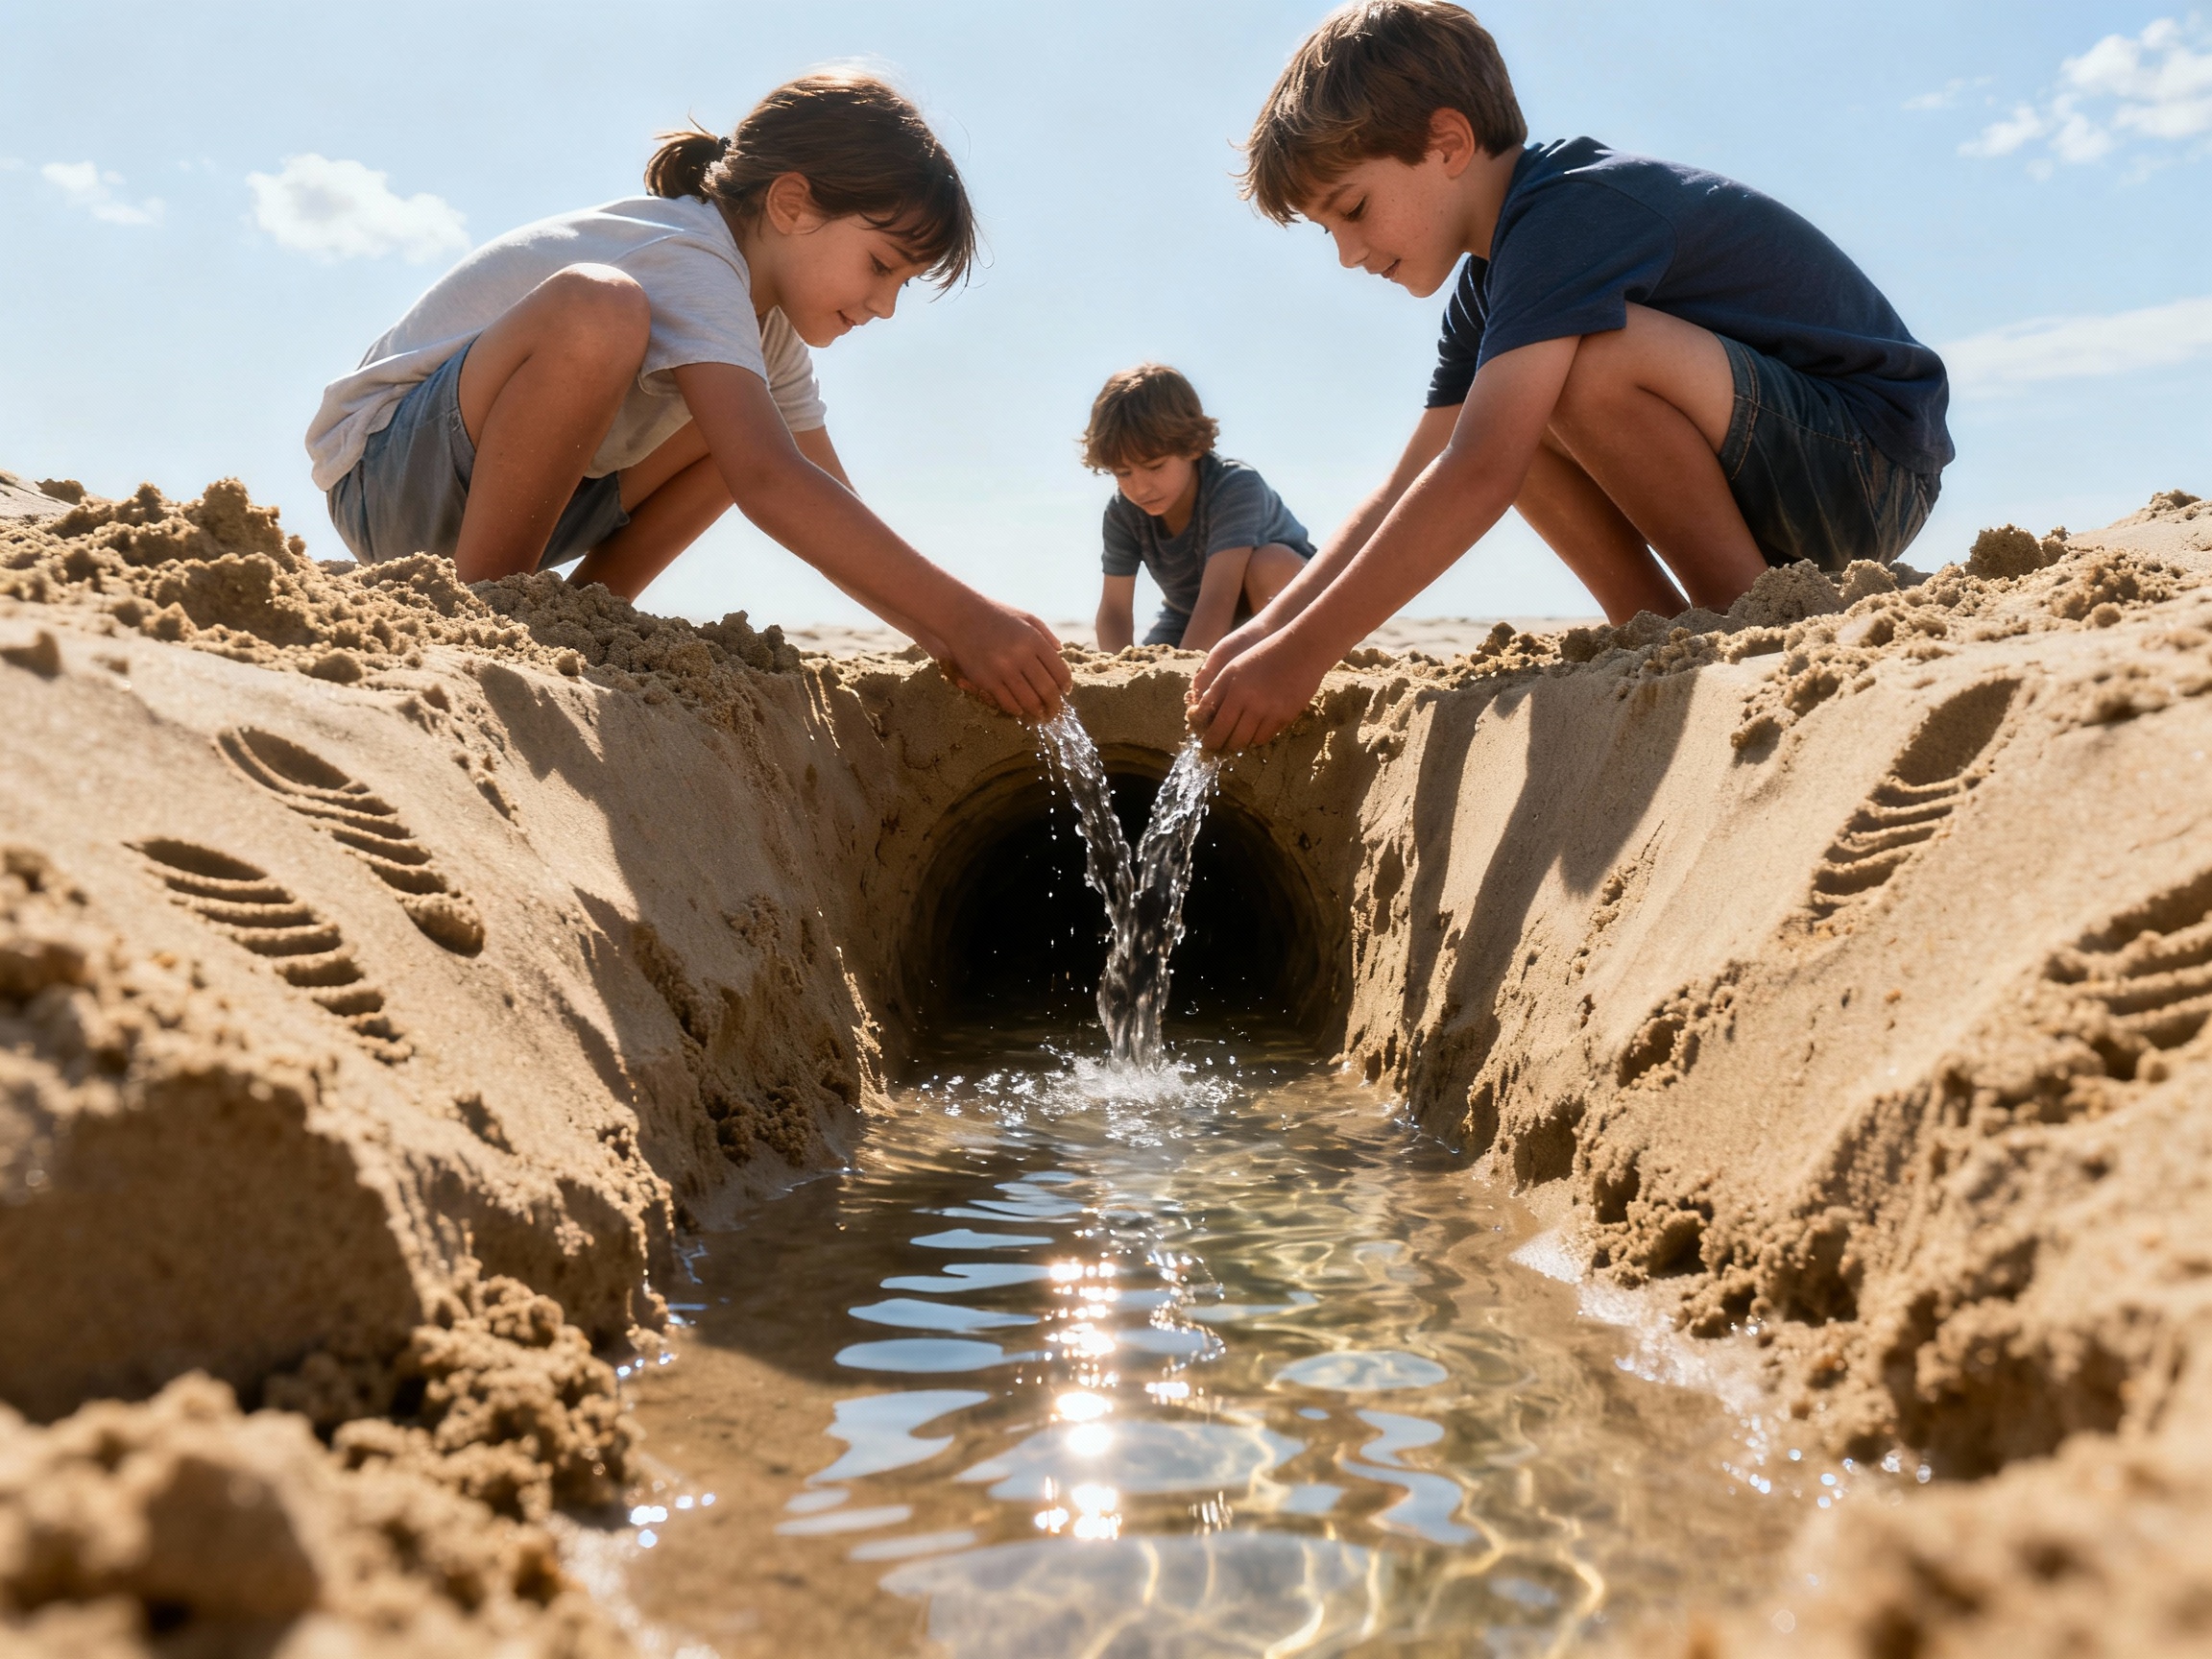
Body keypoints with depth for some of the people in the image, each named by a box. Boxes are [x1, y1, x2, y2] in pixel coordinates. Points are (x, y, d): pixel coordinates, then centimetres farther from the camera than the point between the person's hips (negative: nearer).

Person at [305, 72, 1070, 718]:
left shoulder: (767, 316, 6)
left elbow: (835, 512, 5)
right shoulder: (689, 262, -23)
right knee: (598, 311, -34)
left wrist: (944, 640, -9)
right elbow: (767, 484, -39)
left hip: (498, 485, 9)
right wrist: (964, 616, -43)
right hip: (386, 465, -9)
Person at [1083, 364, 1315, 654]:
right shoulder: (1122, 511, -16)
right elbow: (1114, 610, -17)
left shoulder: (1236, 488, -33)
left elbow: (1217, 598, -43)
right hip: (1188, 619, 5)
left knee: (1270, 564, -37)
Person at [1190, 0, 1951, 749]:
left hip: (1874, 461, -9)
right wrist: (1267, 629, -3)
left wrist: (1302, 653, -31)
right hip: (1771, 491, 9)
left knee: (1593, 361, -30)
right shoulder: (1488, 289, 10)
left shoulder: (1567, 212, -22)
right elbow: (1404, 492, 8)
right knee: (1505, 418, 7)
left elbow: (1480, 476, -33)